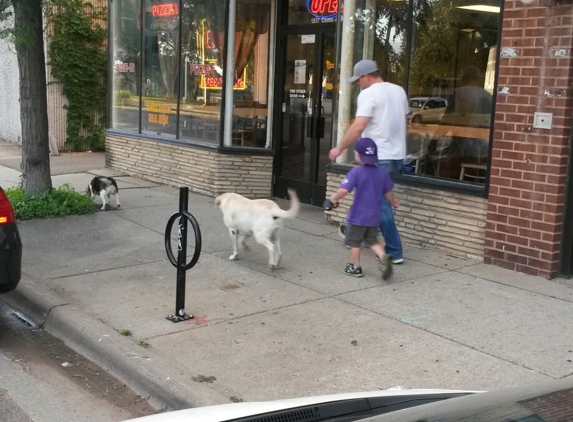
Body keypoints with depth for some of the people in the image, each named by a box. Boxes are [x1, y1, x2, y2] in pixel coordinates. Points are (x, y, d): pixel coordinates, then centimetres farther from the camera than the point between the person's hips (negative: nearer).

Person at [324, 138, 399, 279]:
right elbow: (388, 193, 13)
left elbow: (343, 190, -24)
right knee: (372, 241, 18)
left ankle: (356, 268, 20)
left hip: (358, 215, -5)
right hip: (374, 215, 5)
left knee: (354, 241, 11)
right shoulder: (382, 173, 1)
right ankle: (383, 257, -6)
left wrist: (333, 199, -7)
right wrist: (394, 202, 32)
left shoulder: (356, 172, -16)